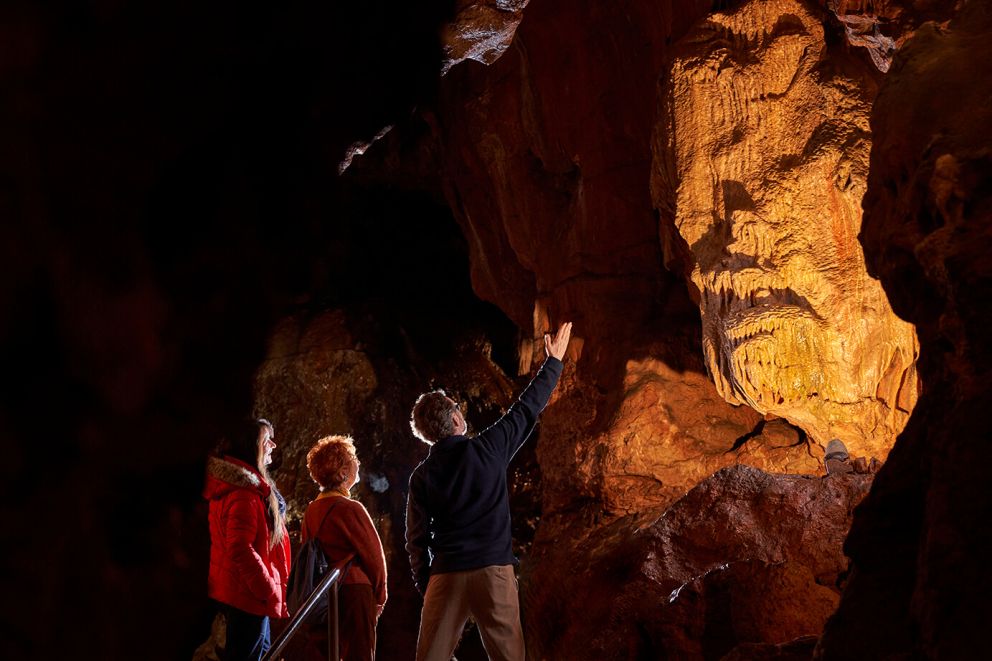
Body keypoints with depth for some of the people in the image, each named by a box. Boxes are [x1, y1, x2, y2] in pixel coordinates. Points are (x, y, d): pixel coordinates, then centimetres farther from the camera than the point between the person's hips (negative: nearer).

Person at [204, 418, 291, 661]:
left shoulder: (232, 484, 12)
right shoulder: (245, 493, -21)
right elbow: (241, 550, -27)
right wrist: (270, 589, -21)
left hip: (234, 591, 11)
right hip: (248, 595, -11)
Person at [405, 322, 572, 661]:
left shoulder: (422, 475, 3)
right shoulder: (487, 448, -3)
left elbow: (417, 539, 5)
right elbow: (528, 408, 9)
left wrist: (424, 584, 14)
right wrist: (554, 361, 20)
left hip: (446, 575, 2)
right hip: (493, 570, -1)